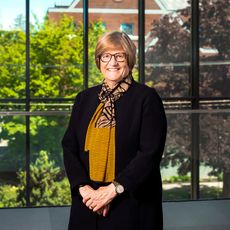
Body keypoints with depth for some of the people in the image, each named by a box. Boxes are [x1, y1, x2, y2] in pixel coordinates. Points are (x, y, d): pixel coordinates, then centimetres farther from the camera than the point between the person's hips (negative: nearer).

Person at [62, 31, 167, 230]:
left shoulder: (147, 98, -5)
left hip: (132, 203, -3)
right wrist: (83, 187, -11)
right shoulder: (85, 98, 8)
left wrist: (115, 188, -17)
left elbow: (151, 152, -12)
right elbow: (69, 147, 4)